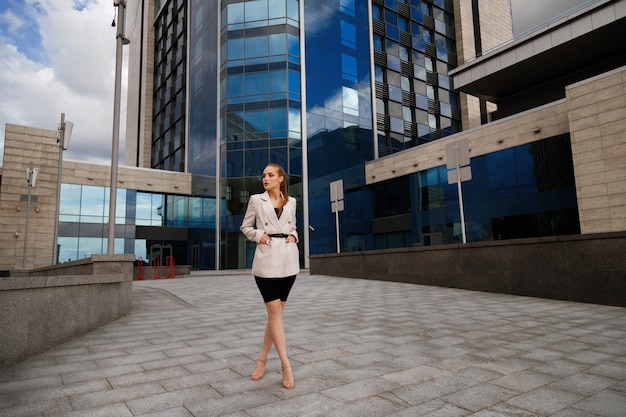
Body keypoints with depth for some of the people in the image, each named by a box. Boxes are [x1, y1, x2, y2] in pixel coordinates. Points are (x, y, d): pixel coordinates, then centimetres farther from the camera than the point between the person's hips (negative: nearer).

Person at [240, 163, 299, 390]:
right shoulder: (256, 200, 3)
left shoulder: (291, 201, 9)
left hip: (288, 259, 3)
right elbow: (245, 227, 10)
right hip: (266, 259, -3)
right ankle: (286, 365, 3)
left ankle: (262, 359, 22)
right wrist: (259, 235, -8)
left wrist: (293, 236, 0)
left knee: (276, 311, 8)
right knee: (274, 311, -4)